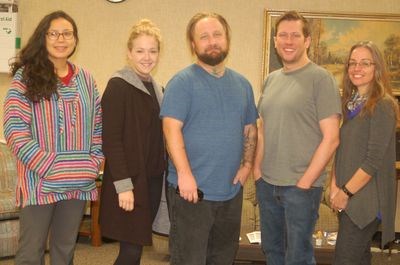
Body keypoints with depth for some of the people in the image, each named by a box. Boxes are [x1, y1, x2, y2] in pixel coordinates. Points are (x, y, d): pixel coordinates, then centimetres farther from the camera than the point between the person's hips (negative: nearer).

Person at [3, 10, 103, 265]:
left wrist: (94, 163, 0)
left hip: (78, 182, 4)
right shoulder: (26, 76, -5)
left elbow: (98, 126, 13)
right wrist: (49, 167, -17)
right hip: (39, 181, -4)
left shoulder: (85, 79, 9)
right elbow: (14, 129, -11)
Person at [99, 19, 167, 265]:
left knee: (138, 245, 12)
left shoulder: (156, 88, 13)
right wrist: (123, 185, -20)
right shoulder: (118, 86, -10)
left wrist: (162, 174, 12)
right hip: (129, 181, -7)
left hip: (153, 179, 7)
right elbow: (111, 139, -16)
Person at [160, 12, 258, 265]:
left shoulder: (242, 84, 12)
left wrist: (247, 164, 4)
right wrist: (184, 174, -22)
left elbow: (250, 129, 18)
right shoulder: (183, 81, -8)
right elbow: (172, 129, -15)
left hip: (231, 190, 6)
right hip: (192, 189, -6)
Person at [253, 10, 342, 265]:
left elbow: (331, 138, -12)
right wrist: (257, 168, 5)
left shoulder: (321, 79, -9)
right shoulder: (271, 79, 10)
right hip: (266, 183, 6)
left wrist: (305, 182, -14)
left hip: (301, 186, -6)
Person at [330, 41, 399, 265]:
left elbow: (374, 160, -17)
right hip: (349, 198, 8)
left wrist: (346, 192, -14)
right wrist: (335, 187, 3)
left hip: (367, 200, -8)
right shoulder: (352, 104, 13)